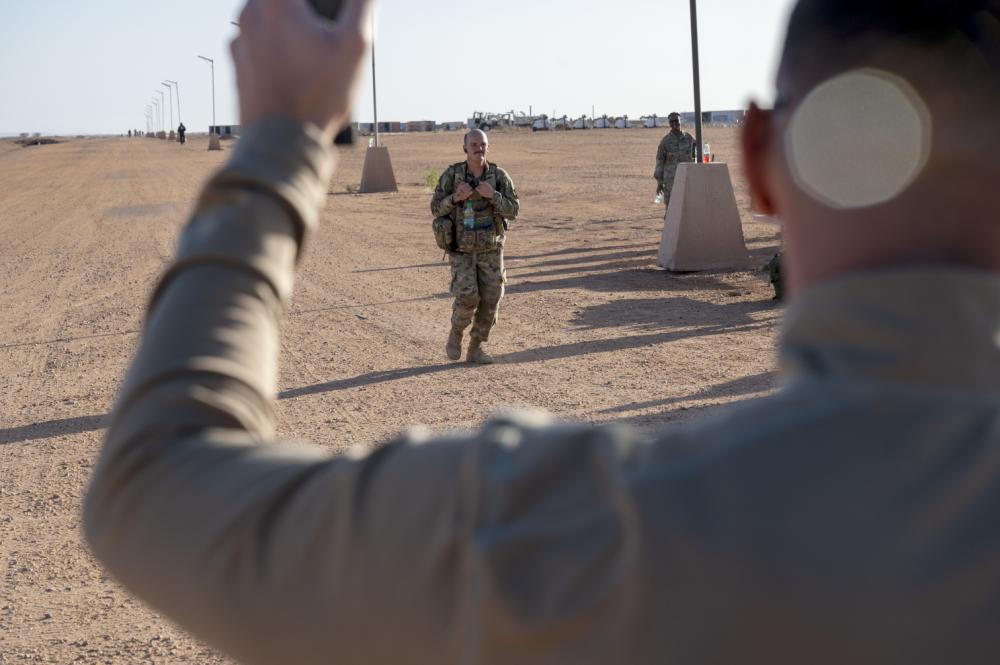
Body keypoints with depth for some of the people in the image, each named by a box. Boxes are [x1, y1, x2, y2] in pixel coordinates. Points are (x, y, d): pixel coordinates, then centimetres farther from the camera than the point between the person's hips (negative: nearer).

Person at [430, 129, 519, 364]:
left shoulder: (499, 176, -9)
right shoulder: (451, 174, -11)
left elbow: (512, 211, -12)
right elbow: (437, 209, -7)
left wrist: (492, 195, -30)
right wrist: (455, 197, -28)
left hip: (491, 250, 2)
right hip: (462, 249, -2)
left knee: (490, 300, -2)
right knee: (468, 298, -15)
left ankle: (475, 349, 13)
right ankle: (456, 332, 15)